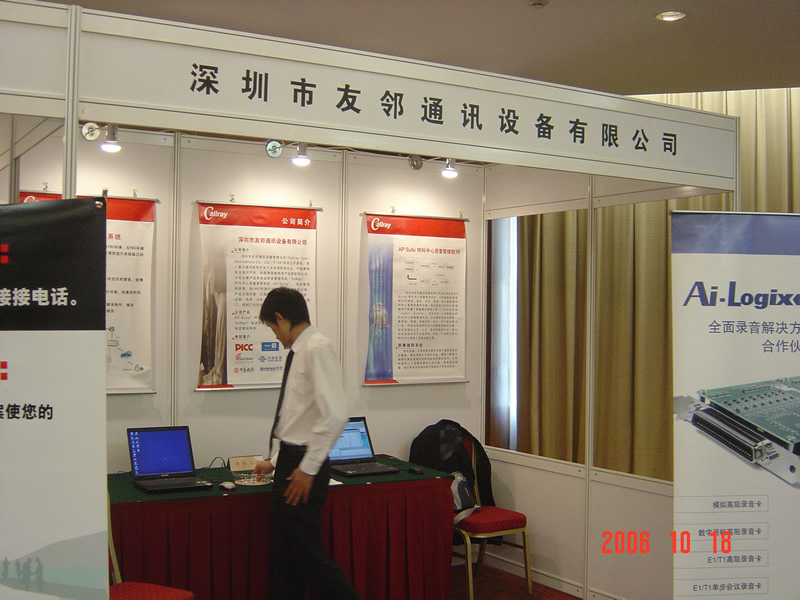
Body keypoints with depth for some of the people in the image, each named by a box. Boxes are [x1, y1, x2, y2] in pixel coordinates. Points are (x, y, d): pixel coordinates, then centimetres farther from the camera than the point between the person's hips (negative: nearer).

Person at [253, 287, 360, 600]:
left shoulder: (317, 348, -16)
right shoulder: (299, 351, 13)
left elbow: (335, 414, -26)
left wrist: (308, 468, -22)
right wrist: (276, 462, 29)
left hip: (304, 469, -9)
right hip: (291, 462, 9)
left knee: (308, 556, -2)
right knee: (282, 556, 15)